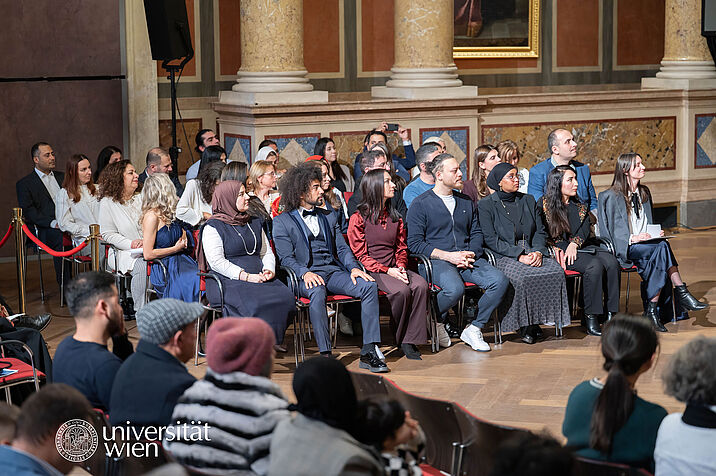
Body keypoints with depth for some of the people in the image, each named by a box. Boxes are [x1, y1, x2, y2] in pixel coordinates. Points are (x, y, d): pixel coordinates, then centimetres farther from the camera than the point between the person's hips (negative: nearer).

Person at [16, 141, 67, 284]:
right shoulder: (24, 184, 8)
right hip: (43, 230, -4)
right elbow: (27, 211, -4)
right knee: (61, 237, -37)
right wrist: (52, 223, -18)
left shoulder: (62, 177, 25)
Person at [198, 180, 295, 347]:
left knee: (286, 297, -25)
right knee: (255, 303, -37)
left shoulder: (255, 222, 23)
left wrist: (269, 270, 1)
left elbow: (267, 252, 24)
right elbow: (216, 261, -9)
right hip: (228, 281, -6)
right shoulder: (213, 227, 2)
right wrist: (247, 276, -17)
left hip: (259, 277, 6)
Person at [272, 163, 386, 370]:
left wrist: (353, 268, -3)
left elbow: (342, 248, 17)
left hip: (333, 270, 5)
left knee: (369, 286, -23)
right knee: (317, 292, -40)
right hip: (306, 274, -5)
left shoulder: (328, 217, 24)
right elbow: (286, 258, -2)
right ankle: (325, 354, -37)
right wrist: (305, 273, -21)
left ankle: (369, 351, -26)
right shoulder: (282, 222, 7)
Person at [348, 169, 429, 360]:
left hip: (394, 268, 5)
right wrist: (387, 271, -16)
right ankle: (398, 338, -11)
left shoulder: (395, 217, 17)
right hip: (372, 271, -5)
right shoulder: (359, 218, -2)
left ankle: (410, 341, -21)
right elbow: (360, 255, -5)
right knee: (402, 290, -33)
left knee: (421, 285, -26)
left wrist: (401, 267, -4)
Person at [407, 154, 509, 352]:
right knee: (455, 288, -37)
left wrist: (471, 254, -2)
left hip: (467, 259, 5)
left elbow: (476, 233, 21)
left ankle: (473, 329, -8)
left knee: (500, 281, -21)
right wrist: (449, 256, -13)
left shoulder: (466, 202, 19)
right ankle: (436, 320, -3)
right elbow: (414, 243, -6)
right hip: (438, 261, -5)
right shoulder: (421, 204, 0)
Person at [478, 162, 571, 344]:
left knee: (556, 271, -27)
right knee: (521, 277, -37)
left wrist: (538, 251, -8)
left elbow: (540, 231, 15)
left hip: (531, 252, 5)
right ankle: (525, 325, -19)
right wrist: (519, 255, -17)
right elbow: (491, 239, -7)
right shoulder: (486, 205, 2)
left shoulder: (528, 201, 18)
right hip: (504, 257, -5)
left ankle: (537, 320, -17)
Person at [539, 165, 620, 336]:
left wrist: (574, 243, -13)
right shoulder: (544, 204, 2)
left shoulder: (579, 205, 18)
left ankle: (610, 314, -21)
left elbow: (586, 229, 7)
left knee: (611, 263, -24)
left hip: (582, 247, 6)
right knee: (594, 265, -32)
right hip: (559, 250, -5)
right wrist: (557, 250, -16)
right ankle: (590, 318, -26)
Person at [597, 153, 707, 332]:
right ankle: (682, 293, -31)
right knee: (662, 248, -31)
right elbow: (609, 231, -5)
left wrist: (655, 233, 5)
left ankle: (652, 308, -33)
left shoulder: (644, 193, 19)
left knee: (658, 259, -31)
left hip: (645, 244, 6)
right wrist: (632, 238, -19)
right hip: (624, 249, -5)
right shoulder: (611, 197, -2)